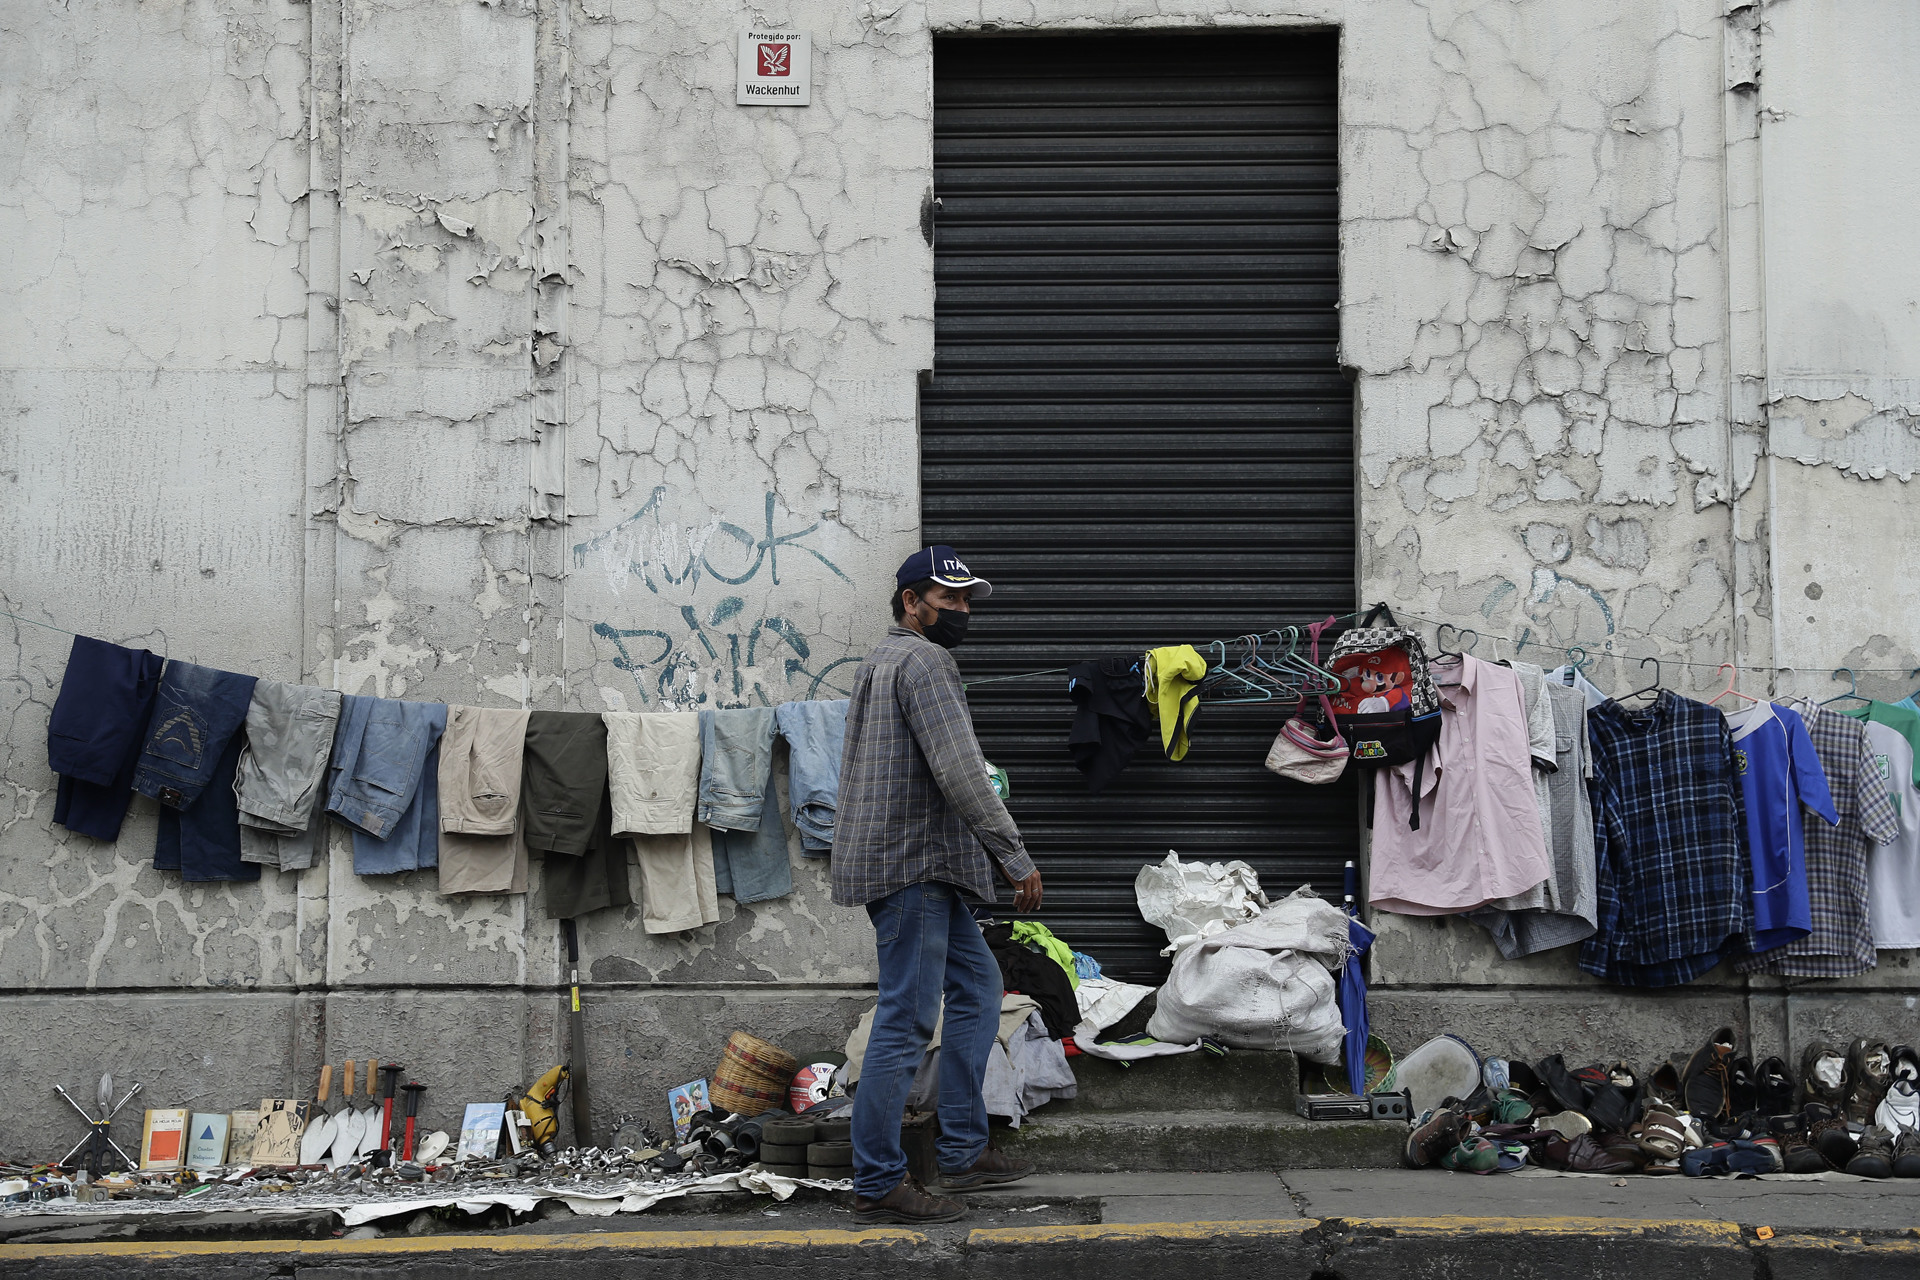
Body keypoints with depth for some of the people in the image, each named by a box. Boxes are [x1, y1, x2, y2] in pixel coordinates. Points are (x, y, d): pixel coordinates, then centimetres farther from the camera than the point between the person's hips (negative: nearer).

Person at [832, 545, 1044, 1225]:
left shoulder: (881, 659, 22)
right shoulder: (922, 660, -12)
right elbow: (960, 772, -21)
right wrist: (1017, 859, -18)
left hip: (926, 869, 11)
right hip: (911, 867, -11)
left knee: (977, 986, 17)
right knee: (906, 1022, -9)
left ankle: (962, 1153, 20)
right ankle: (877, 1187, -5)